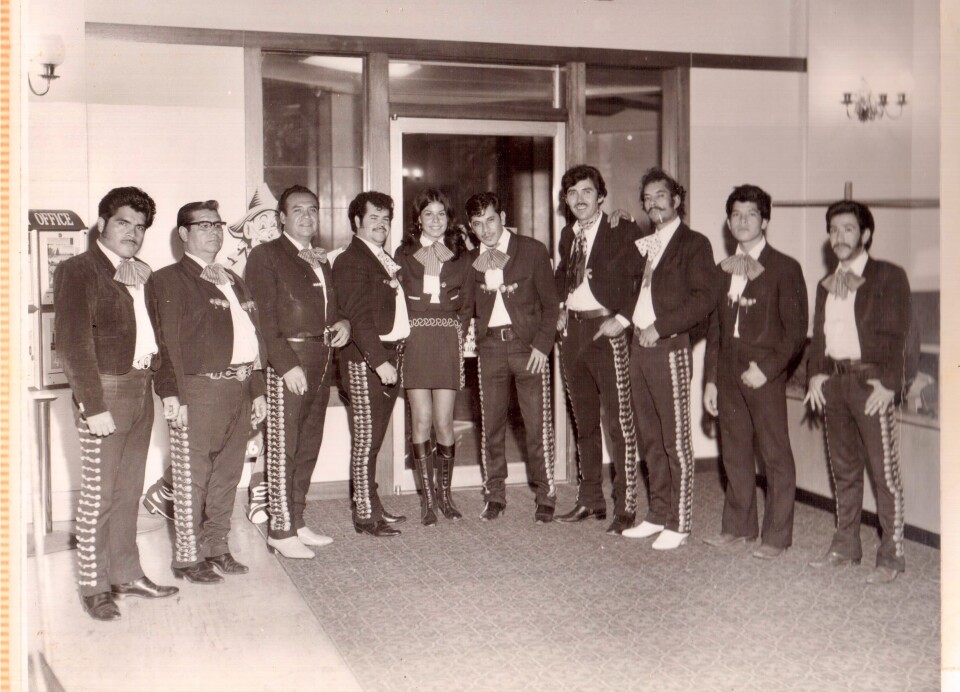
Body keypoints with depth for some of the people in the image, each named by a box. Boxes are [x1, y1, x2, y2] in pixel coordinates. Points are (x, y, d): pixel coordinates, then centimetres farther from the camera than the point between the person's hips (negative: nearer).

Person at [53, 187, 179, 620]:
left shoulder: (141, 276, 15)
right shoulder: (77, 272, -8)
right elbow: (73, 343, -14)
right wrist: (94, 405, -18)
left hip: (142, 390, 7)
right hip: (105, 392, -7)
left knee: (129, 492, 14)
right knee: (99, 495, 0)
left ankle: (126, 574, 26)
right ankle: (94, 586, 13)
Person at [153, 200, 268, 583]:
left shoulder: (232, 280, 21)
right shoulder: (171, 279, -2)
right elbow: (168, 341, -10)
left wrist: (257, 390, 17)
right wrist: (171, 394, -17)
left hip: (240, 387, 7)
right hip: (199, 389, -7)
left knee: (227, 474, 13)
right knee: (192, 477, -2)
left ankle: (217, 547, 24)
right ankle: (188, 558, 8)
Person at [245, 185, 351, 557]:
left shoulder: (320, 261, 21)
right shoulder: (266, 255, -3)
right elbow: (265, 316, -11)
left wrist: (342, 323, 5)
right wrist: (287, 363, -18)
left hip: (323, 359, 8)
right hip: (289, 361, -8)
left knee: (308, 447, 11)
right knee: (284, 448, -4)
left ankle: (297, 522, 20)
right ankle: (281, 530, 3)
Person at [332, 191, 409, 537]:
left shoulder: (385, 260, 19)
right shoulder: (350, 261, -9)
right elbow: (358, 317, -17)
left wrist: (391, 358, 11)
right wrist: (379, 361, -21)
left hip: (388, 356, 9)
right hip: (364, 359, -8)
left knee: (375, 438, 14)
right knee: (365, 439, -3)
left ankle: (372, 504, 23)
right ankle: (365, 515, 3)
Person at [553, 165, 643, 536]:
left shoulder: (623, 231, -5)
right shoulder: (567, 235, 15)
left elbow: (642, 280, -11)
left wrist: (622, 319, -17)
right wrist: (559, 311, 14)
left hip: (607, 331, -7)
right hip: (573, 331, 7)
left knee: (619, 421, -7)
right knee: (584, 421, 14)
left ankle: (625, 507, 0)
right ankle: (590, 500, 24)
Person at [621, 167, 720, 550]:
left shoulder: (693, 244, -2)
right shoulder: (643, 245, 19)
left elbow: (705, 297, -14)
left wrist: (660, 327, -16)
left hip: (669, 348, -7)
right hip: (639, 345, 7)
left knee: (676, 440, -3)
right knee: (651, 439, 11)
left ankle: (678, 524, 4)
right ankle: (658, 514, 20)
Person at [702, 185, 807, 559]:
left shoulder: (784, 268, -2)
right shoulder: (724, 270, 15)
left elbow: (796, 329, -6)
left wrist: (767, 369, -15)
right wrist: (710, 379, 12)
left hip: (764, 372, -6)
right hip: (728, 371, 6)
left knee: (775, 454, 0)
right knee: (734, 452, 12)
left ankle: (776, 536, 8)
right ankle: (738, 526, 24)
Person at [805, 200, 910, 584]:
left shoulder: (889, 277, -2)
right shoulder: (826, 284, 18)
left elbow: (897, 335, -9)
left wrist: (888, 383, -17)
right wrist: (815, 374, 3)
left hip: (872, 383, -6)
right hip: (834, 382, 6)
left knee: (885, 472, -4)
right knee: (844, 469, 14)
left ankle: (891, 556, 3)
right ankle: (846, 546, 24)